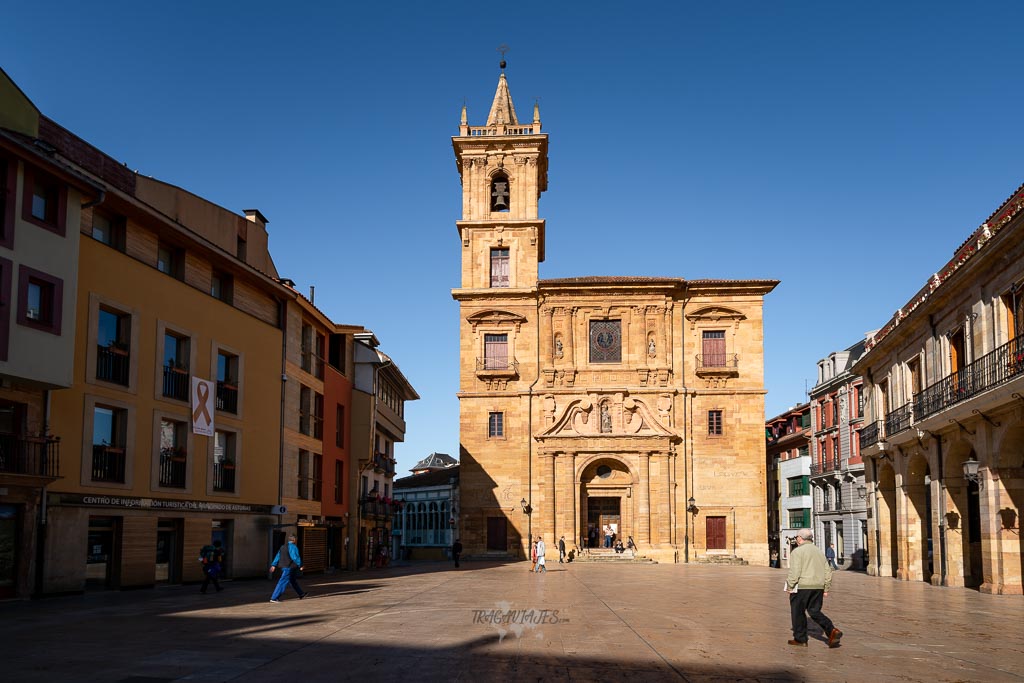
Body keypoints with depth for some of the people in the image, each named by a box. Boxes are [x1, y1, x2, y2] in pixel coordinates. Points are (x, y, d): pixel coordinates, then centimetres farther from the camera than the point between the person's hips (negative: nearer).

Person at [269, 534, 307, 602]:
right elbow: (295, 557, -20)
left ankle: (301, 594, 34)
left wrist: (273, 565, 13)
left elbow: (277, 556, 12)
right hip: (289, 567, -10)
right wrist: (300, 565, -11)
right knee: (283, 582, -8)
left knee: (293, 581, 21)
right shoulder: (293, 547, -15)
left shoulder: (283, 547, 13)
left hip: (284, 567, 10)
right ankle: (274, 598, -9)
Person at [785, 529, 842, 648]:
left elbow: (794, 571, -17)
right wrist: (826, 589, 17)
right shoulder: (819, 551, 14)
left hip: (802, 586, -6)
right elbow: (828, 571, 13)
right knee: (815, 611, 14)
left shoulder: (797, 551, -8)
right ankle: (832, 630, -6)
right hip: (818, 587, 6)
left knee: (798, 612, 7)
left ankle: (800, 639, 12)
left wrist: (790, 587, -8)